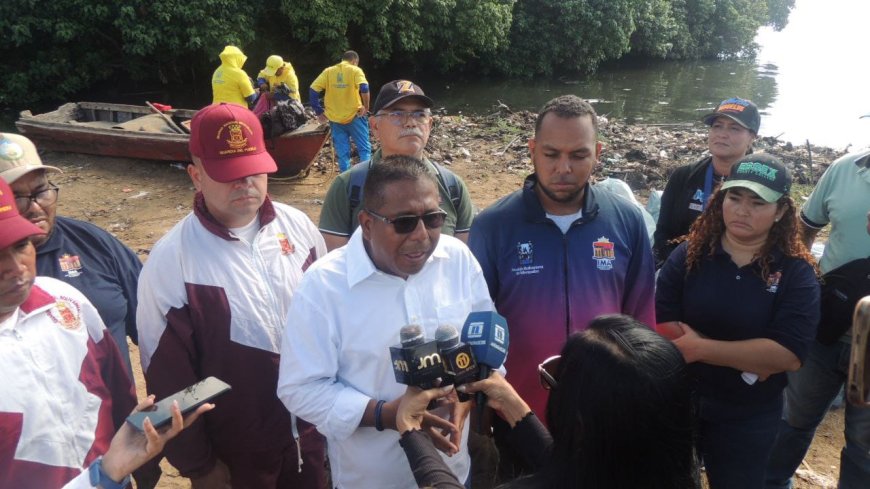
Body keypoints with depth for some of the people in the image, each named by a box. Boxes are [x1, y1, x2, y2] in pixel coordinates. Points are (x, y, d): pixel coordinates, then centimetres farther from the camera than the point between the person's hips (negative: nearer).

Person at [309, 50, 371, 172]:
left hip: (335, 118, 3)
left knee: (343, 153, 8)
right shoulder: (355, 70, -2)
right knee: (364, 148, 6)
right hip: (354, 116, -3)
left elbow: (313, 90, -2)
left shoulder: (328, 71, 6)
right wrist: (366, 107, -9)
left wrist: (319, 111, 1)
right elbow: (364, 88, -21)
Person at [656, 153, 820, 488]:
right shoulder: (688, 256, -8)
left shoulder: (797, 273, -10)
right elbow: (664, 330, -15)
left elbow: (789, 354, -20)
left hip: (749, 420, 0)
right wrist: (751, 359, -19)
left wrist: (700, 349, -23)